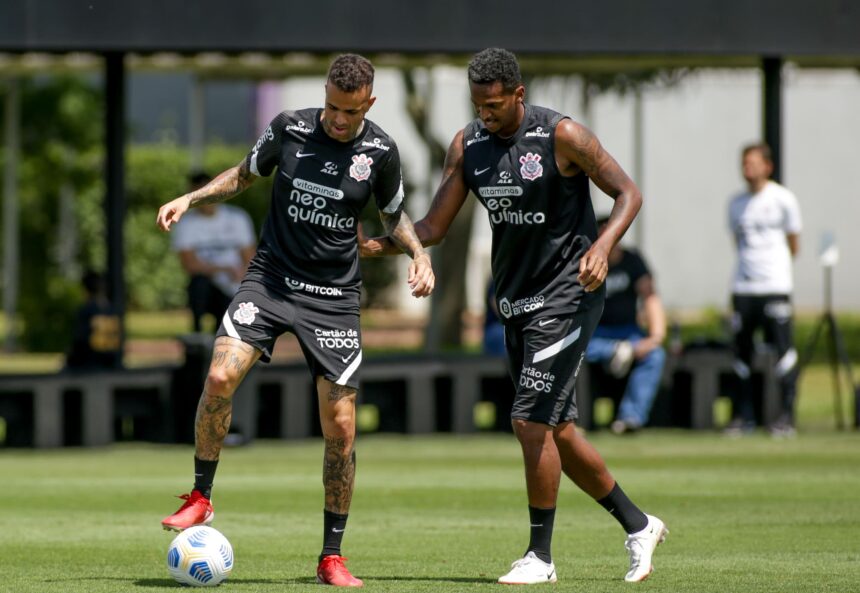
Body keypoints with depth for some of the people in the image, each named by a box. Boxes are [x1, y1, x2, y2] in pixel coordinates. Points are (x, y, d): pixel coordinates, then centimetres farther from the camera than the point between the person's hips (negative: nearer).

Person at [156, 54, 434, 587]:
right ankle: (201, 498, -2)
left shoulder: (380, 152, -4)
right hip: (271, 278, 0)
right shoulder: (290, 128, -3)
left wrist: (419, 253, -4)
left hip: (334, 296, 0)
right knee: (221, 377, -23)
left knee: (341, 427, -5)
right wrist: (191, 198, 2)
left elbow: (394, 213, 14)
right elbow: (247, 173, 15)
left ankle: (332, 557, 8)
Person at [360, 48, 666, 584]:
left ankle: (541, 555, -2)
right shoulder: (468, 145, 4)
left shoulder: (562, 136, -14)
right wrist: (379, 244, -13)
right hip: (516, 301, 7)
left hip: (566, 298, -7)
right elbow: (435, 227, 5)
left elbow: (628, 194, -8)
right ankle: (638, 525, 27)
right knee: (557, 431, 10)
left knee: (531, 421, -13)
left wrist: (602, 247, -25)